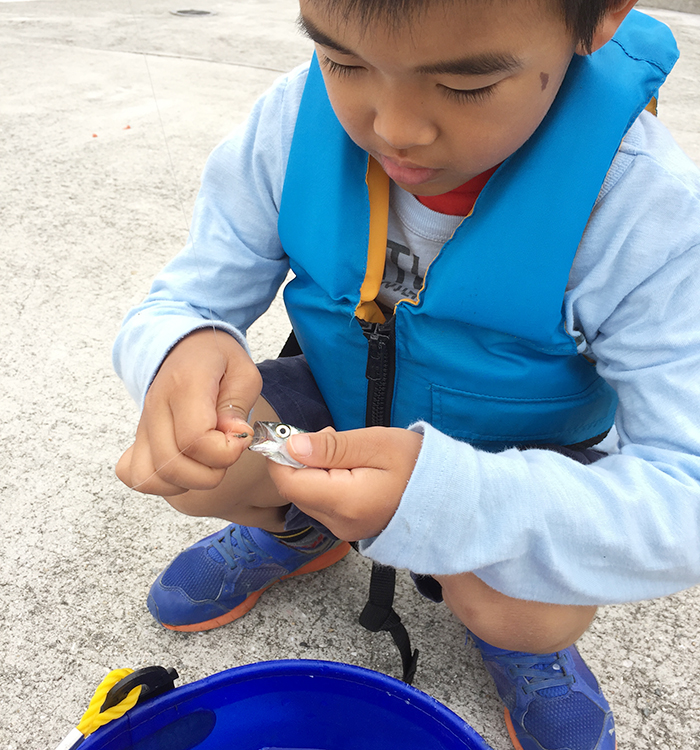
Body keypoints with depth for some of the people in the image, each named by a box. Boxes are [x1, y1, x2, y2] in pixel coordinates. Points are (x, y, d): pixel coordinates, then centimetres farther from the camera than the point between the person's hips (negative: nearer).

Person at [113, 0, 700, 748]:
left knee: (532, 613, -30)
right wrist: (178, 354, -39)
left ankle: (507, 629, 12)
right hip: (339, 412, 3)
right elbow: (178, 305, -12)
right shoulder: (291, 126, -20)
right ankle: (298, 529, 18)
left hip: (522, 467, -2)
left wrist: (452, 497, -46)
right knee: (171, 461, -17)